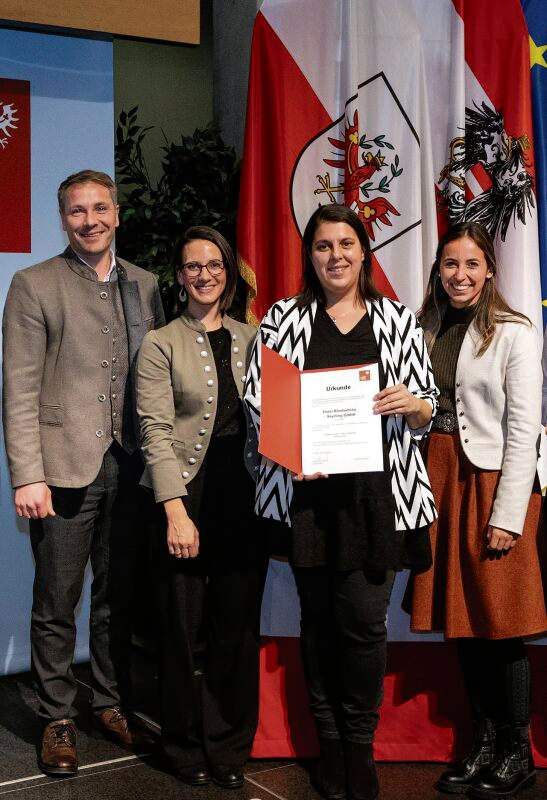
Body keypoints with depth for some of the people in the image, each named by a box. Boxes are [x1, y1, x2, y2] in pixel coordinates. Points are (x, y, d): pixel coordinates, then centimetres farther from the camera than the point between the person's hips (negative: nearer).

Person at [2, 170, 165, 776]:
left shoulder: (144, 286, 11)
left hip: (130, 467, 4)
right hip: (66, 467, -4)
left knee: (119, 596, 14)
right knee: (57, 604, 6)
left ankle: (111, 703, 29)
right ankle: (57, 720, 20)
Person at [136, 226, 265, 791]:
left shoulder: (251, 339, 13)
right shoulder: (161, 344, 2)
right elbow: (155, 429, -6)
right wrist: (176, 511, -16)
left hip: (244, 499, 3)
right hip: (186, 498, -3)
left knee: (238, 628, 6)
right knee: (182, 628, 4)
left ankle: (229, 748, 22)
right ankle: (185, 748, 21)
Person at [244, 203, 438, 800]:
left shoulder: (398, 321, 10)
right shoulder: (283, 320, 8)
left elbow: (425, 412, 11)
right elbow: (256, 398, 3)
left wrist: (414, 406, -13)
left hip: (376, 488, 0)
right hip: (307, 488, 0)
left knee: (363, 618, -3)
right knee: (319, 617, 7)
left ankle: (359, 744, 16)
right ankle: (329, 742, 23)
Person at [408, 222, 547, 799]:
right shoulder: (427, 331, 10)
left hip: (491, 483, -5)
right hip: (439, 480, 6)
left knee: (499, 623, 1)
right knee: (461, 620, 11)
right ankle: (484, 744, 25)